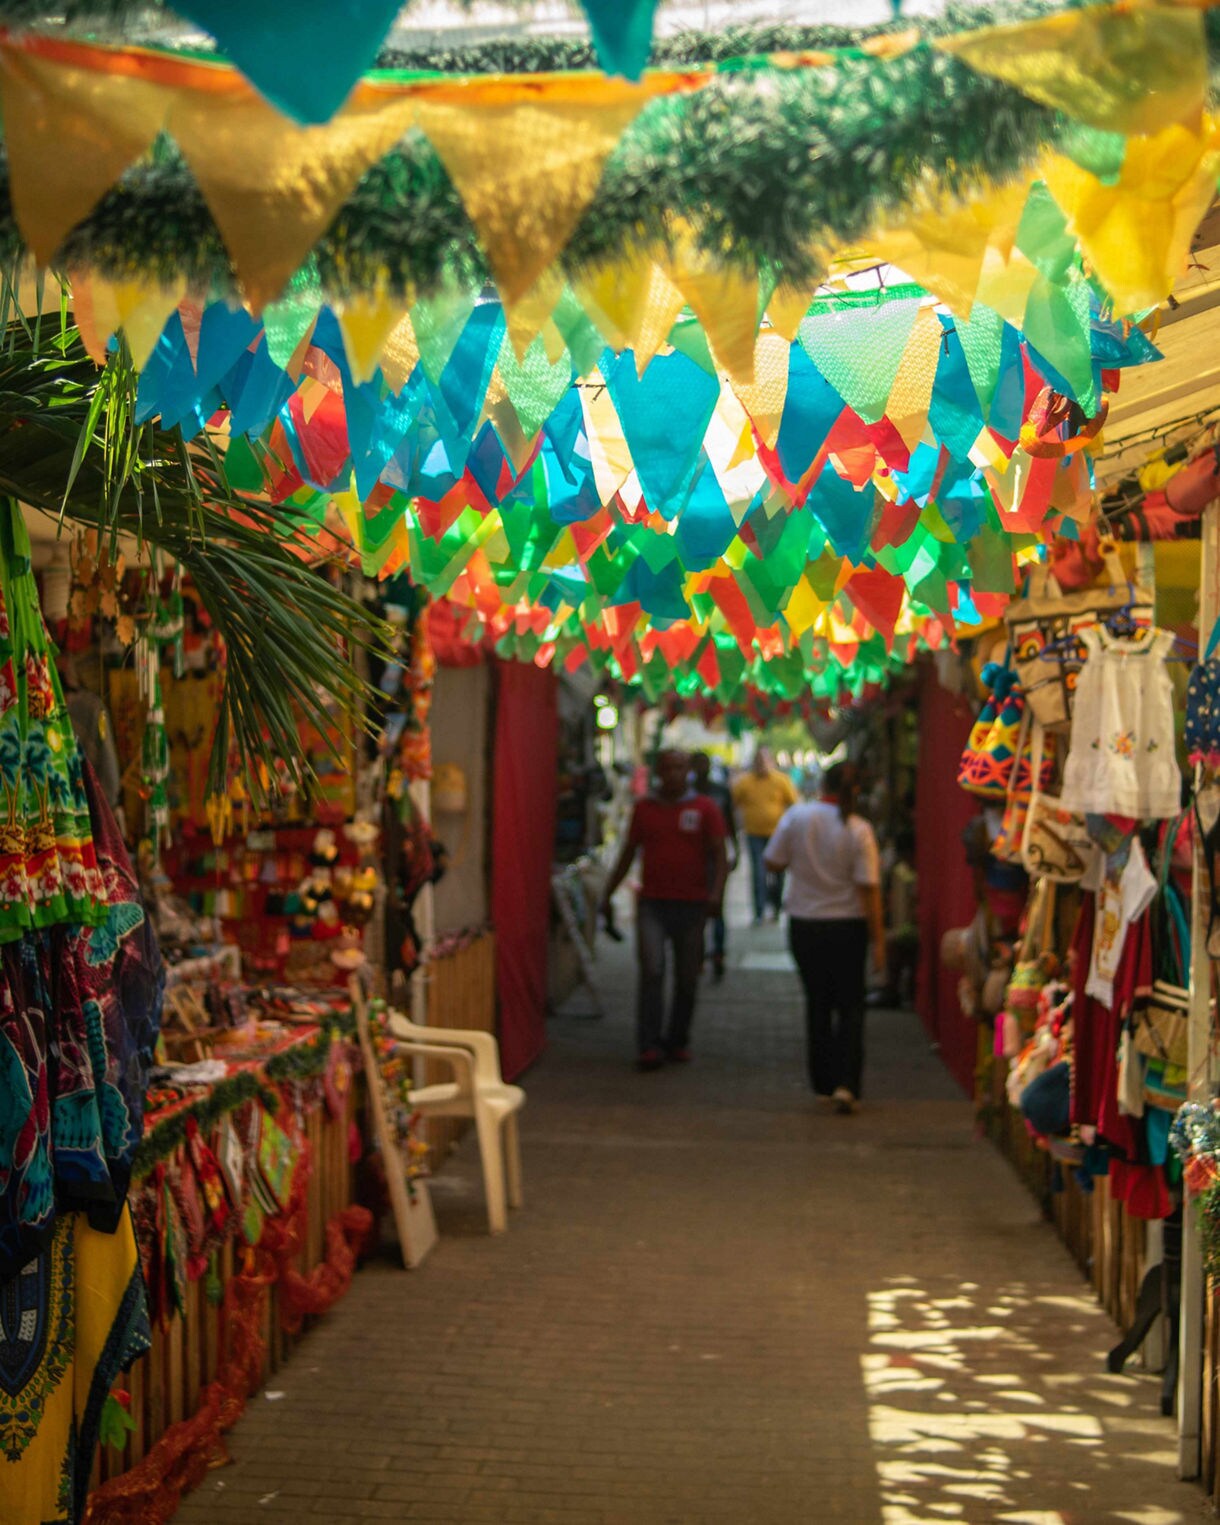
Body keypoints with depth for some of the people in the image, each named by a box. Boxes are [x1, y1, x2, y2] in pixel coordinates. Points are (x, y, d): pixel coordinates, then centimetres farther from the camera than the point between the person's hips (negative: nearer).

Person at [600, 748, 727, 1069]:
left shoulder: (704, 809, 4)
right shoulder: (644, 808, 9)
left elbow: (718, 854, 0)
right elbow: (628, 854, 17)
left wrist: (716, 892, -15)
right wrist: (608, 893, 15)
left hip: (691, 905, 0)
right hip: (652, 902, 0)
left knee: (687, 977, 6)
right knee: (652, 970, -12)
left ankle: (678, 1041, 20)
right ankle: (650, 1046, -12)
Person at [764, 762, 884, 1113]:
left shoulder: (796, 817, -7)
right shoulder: (859, 830, -12)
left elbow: (774, 861, -1)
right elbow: (869, 888, -12)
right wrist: (878, 940, -8)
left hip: (804, 925, 2)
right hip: (847, 927, -2)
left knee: (818, 1003, 16)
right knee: (850, 1007, 6)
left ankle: (823, 1082, 22)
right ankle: (846, 1084, -8)